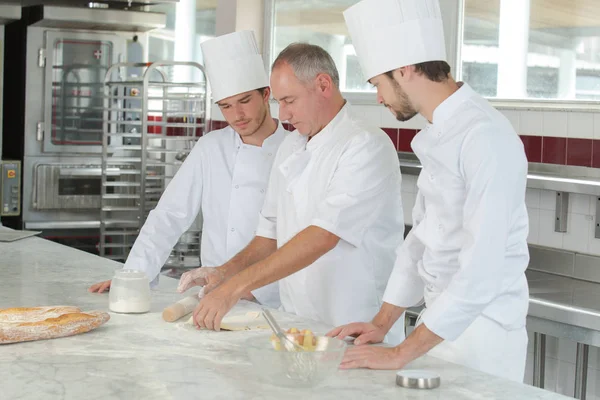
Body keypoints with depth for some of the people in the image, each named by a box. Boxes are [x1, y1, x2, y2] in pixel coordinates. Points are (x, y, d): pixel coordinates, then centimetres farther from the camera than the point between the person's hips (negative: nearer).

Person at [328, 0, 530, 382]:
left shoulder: (487, 138, -22)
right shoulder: (439, 135, 9)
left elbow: (481, 268, -27)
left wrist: (401, 353, -24)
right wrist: (382, 324, 10)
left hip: (481, 337, -8)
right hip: (440, 325, 8)